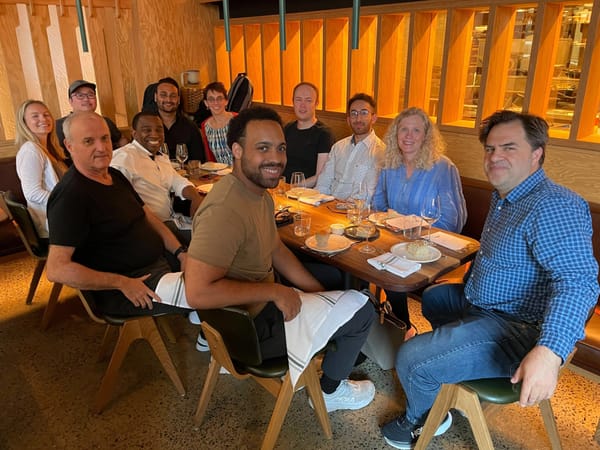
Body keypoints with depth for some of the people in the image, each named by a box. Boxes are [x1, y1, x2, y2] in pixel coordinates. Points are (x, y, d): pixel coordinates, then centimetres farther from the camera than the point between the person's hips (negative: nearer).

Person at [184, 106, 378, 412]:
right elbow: (197, 292, -35)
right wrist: (274, 291, -27)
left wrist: (316, 291, 3)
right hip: (246, 328, -10)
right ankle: (330, 391, 22)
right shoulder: (226, 209, -31)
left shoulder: (258, 191, -1)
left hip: (261, 303, 10)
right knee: (362, 312, -3)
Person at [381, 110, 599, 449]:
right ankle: (454, 377, 42)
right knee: (432, 297, 30)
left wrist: (549, 352, -48)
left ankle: (422, 420, 16)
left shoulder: (553, 206, -25)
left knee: (412, 360, -19)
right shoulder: (505, 197, 9)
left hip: (516, 331, -11)